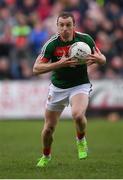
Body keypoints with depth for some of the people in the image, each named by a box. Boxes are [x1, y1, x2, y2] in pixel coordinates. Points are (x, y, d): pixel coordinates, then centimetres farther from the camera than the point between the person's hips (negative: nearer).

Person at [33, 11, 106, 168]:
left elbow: (103, 60, 0)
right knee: (49, 128, 6)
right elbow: (36, 69, -20)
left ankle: (81, 140, 1)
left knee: (78, 114, -31)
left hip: (80, 86, -1)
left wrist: (96, 58, -25)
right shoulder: (51, 44, -17)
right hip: (57, 88, 1)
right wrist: (59, 64, -33)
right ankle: (46, 156, 36)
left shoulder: (85, 39, -12)